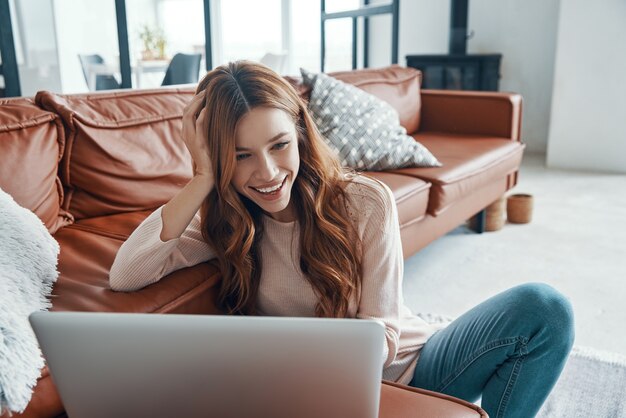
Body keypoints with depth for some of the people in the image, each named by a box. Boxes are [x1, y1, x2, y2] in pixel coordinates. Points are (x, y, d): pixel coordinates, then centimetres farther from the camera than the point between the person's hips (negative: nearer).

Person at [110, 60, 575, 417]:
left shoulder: (365, 202, -13)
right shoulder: (225, 222, -6)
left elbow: (381, 334, -12)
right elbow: (124, 276, -20)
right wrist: (203, 179, -23)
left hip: (404, 368, 1)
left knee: (543, 308, -18)